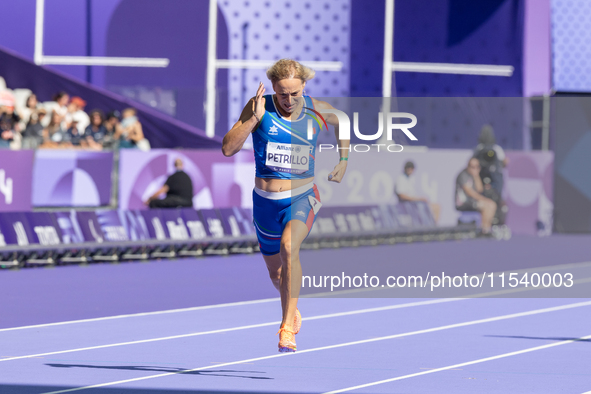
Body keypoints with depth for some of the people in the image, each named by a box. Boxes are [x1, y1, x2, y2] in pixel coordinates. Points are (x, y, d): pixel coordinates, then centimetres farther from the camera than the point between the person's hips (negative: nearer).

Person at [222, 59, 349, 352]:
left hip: (302, 198, -2)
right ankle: (293, 309, 50)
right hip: (265, 200, 2)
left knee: (289, 247, -32)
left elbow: (343, 122, 20)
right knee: (276, 273, 16)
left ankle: (288, 326, -29)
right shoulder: (260, 106, -10)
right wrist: (254, 118, -28)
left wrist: (344, 160, 12)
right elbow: (228, 148, -17)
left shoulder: (317, 110, -5)